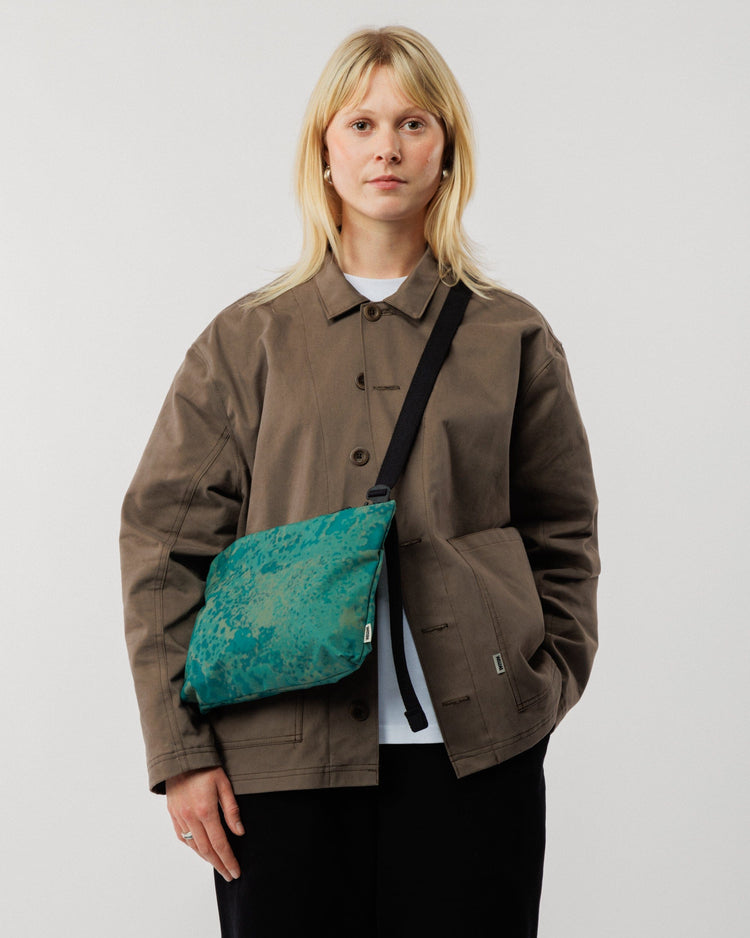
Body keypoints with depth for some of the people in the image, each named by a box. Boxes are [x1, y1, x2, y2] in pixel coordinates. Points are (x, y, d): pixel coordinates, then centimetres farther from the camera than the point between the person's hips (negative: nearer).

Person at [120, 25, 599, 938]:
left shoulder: (512, 338, 9)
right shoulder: (247, 340, 6)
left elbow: (564, 535, 14)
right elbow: (163, 541, 4)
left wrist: (543, 687, 2)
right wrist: (180, 749, -2)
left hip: (471, 753, 1)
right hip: (280, 752, 0)